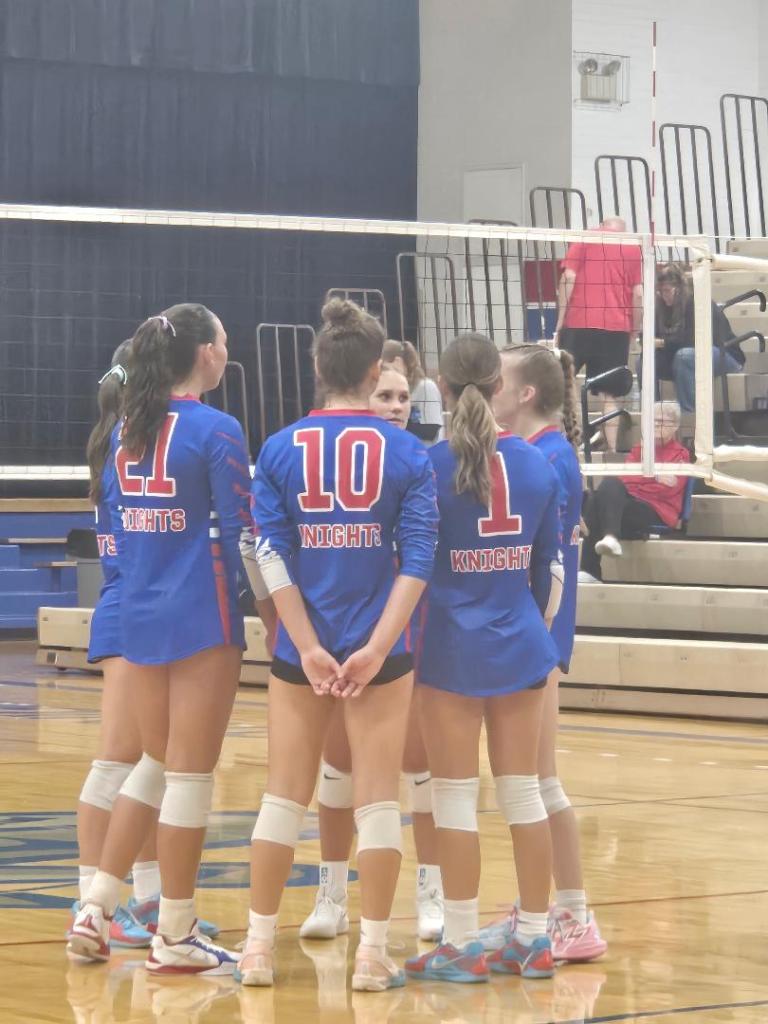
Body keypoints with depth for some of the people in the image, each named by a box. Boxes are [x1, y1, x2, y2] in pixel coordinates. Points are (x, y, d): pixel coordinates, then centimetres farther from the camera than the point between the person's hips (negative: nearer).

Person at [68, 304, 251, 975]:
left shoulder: (127, 431, 8)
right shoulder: (216, 430, -12)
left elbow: (119, 525, 14)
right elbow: (236, 530, -12)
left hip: (140, 616, 7)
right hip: (202, 618, -7)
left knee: (157, 764, 19)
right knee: (191, 775, 1)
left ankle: (96, 909, 16)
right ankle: (175, 937, 6)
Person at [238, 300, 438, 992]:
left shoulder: (280, 450, -1)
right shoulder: (408, 453, -4)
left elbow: (273, 556, -7)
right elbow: (417, 561, -11)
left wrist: (309, 647, -9)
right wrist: (376, 649, -14)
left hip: (301, 647, 2)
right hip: (379, 648, -2)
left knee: (285, 795, 11)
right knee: (377, 798, 4)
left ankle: (260, 947, 14)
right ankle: (373, 954, 5)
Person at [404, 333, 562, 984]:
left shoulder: (431, 466, -11)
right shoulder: (536, 465, 1)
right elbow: (551, 568, 8)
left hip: (452, 649, -4)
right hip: (520, 648, 4)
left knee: (455, 797, 2)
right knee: (523, 792, 11)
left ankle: (462, 946, 4)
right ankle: (535, 941, 15)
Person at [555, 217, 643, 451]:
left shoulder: (585, 239, 10)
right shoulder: (634, 248, 12)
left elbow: (568, 278, -2)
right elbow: (639, 294, 3)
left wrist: (560, 323, -1)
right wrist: (635, 331, 12)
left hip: (579, 325, -1)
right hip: (617, 328, 1)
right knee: (609, 396, 3)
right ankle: (612, 448, -3)